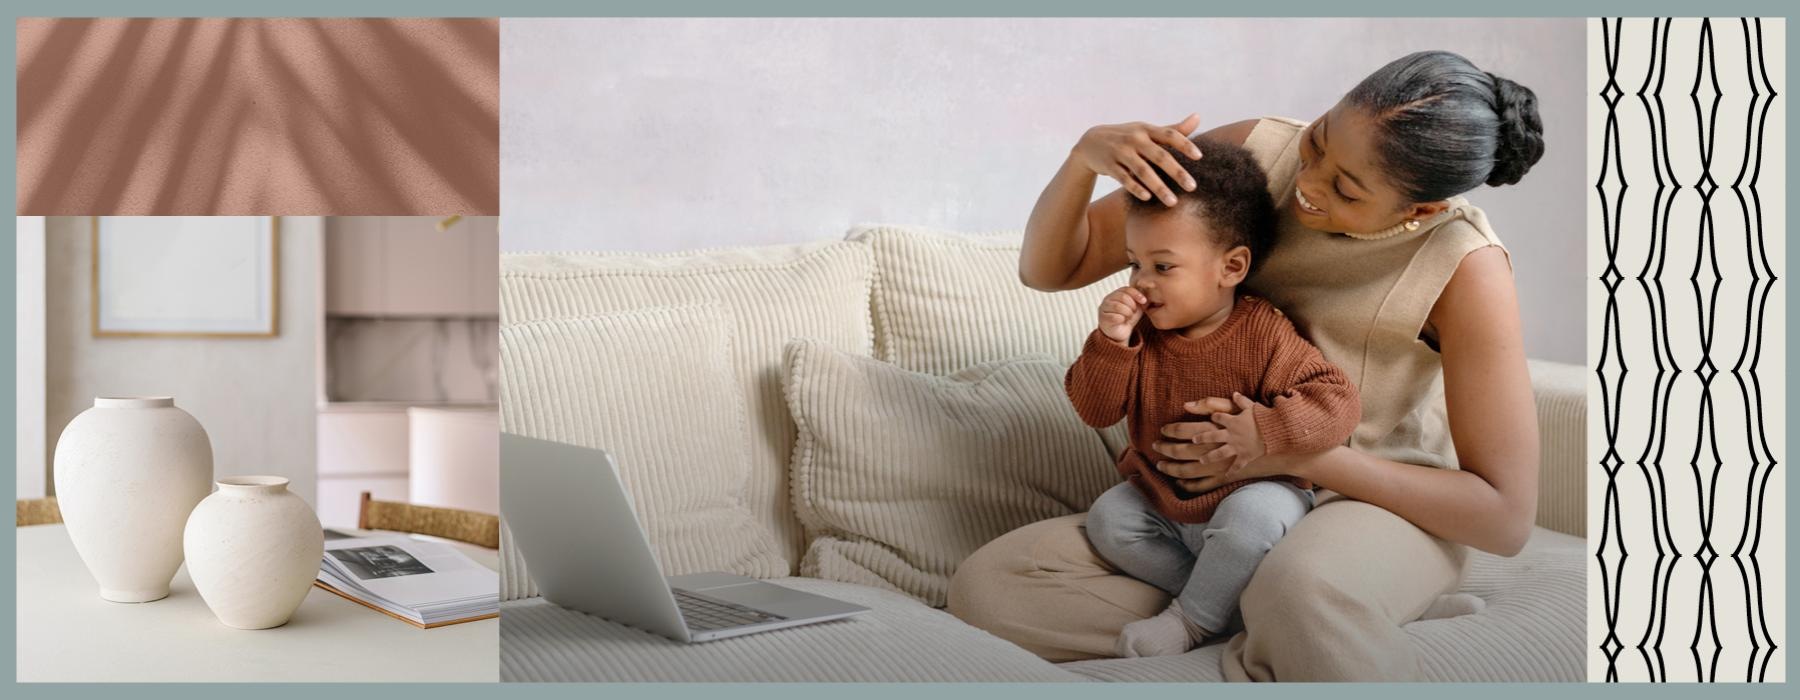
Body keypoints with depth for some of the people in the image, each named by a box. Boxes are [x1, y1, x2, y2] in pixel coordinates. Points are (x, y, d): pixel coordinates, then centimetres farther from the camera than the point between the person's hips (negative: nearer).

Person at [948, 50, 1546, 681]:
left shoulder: (1464, 267, -19)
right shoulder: (1257, 152, -10)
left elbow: (1507, 519, -19)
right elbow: (1049, 267, -2)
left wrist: (1292, 452, -25)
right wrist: (1087, 153, -24)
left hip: (1387, 507, -5)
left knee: (1301, 588, -45)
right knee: (983, 587, -17)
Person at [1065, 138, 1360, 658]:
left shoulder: (1263, 335, -21)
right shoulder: (1140, 331, -8)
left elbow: (1338, 401, -23)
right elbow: (1095, 411, -11)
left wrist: (1269, 430, -38)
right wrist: (1110, 343, -27)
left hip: (1253, 492, -6)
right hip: (1161, 499, 6)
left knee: (1251, 515, -34)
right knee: (1107, 519, -11)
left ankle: (1192, 620, -11)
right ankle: (1227, 594, -6)